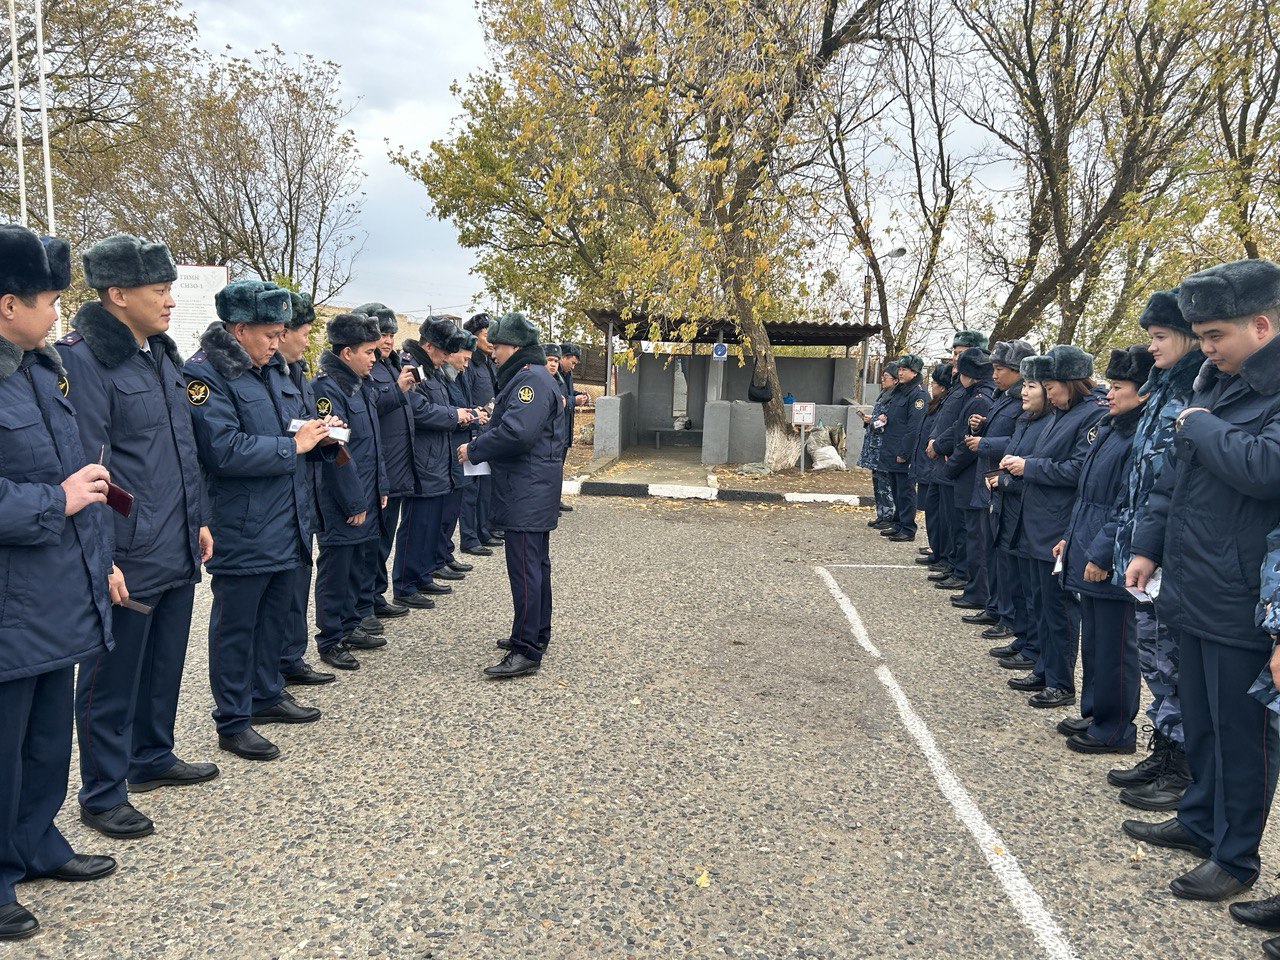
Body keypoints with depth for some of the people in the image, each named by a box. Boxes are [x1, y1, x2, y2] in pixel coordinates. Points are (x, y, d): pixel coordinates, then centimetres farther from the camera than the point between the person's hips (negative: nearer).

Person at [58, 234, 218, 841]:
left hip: (179, 550, 8)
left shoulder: (163, 354, 12)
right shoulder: (84, 358, -14)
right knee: (113, 678, 6)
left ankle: (153, 758, 38)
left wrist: (199, 519, 17)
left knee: (164, 663, 20)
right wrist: (103, 559, -19)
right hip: (128, 557, -8)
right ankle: (103, 795, 21)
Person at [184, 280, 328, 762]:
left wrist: (316, 431, 2)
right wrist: (293, 445, -19)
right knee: (236, 623, 4)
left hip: (286, 523, 8)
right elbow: (224, 450, -24)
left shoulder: (274, 369, 11)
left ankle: (267, 695, 36)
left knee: (275, 614, 19)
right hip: (243, 531, -8)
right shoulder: (205, 373, -15)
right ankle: (232, 722, 16)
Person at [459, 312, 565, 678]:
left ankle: (527, 651, -4)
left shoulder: (532, 379, -16)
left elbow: (516, 432, -27)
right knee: (536, 563, 18)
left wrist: (474, 449, -15)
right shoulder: (526, 377, 19)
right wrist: (482, 443, 4)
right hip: (531, 490, 11)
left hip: (527, 493, -11)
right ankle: (537, 634, 29)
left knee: (525, 568, -8)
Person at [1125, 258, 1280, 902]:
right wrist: (1149, 547, 11)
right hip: (1192, 590, 8)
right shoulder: (1217, 385, 12)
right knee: (1199, 718, 20)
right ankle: (1199, 822, 37)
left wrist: (1200, 426, -15)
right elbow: (1172, 476, 16)